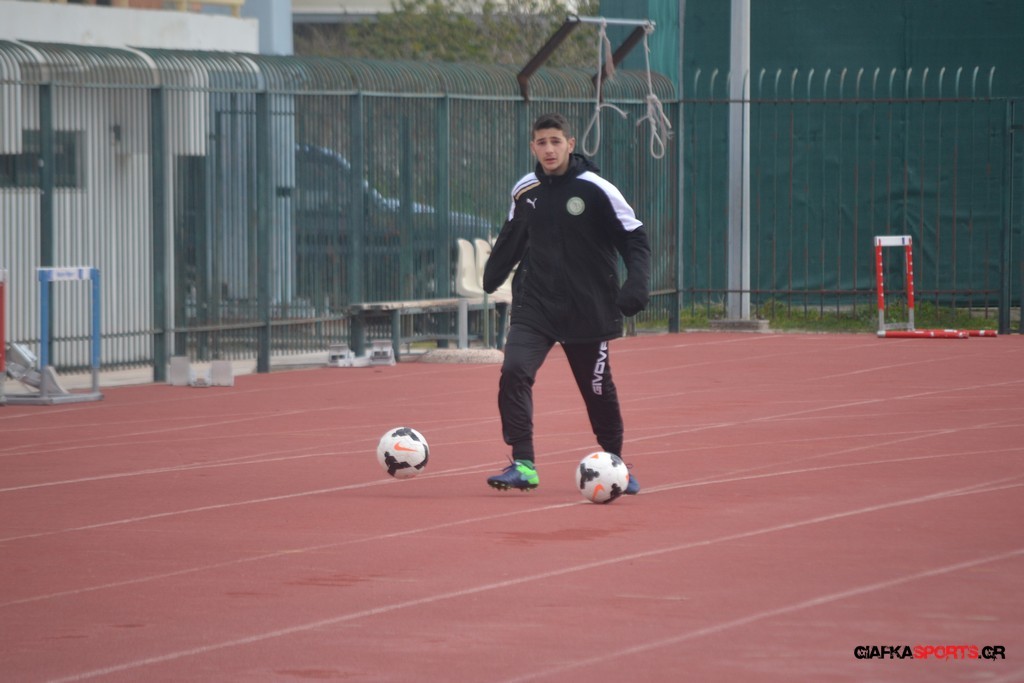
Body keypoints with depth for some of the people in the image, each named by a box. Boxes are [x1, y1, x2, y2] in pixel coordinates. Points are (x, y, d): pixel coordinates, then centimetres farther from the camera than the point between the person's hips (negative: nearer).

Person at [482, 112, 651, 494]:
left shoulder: (596, 190, -10)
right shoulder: (525, 191, 2)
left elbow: (635, 240, -6)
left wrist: (636, 284, -20)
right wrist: (492, 277, 27)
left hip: (587, 311, -2)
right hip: (534, 305, 2)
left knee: (598, 389, 8)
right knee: (514, 372, -19)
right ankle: (523, 465, -17)